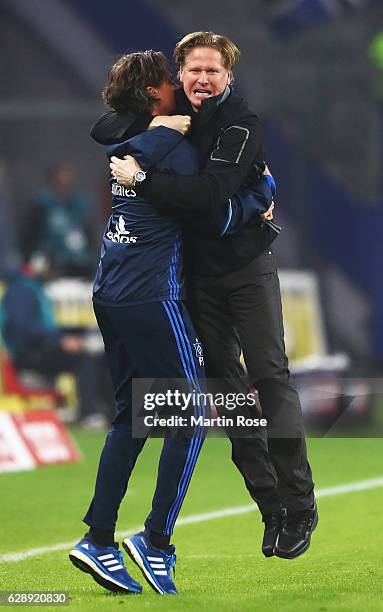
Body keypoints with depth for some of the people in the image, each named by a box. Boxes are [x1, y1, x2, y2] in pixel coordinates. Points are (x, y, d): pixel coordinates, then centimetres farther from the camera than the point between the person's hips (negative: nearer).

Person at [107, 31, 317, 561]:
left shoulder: (240, 125, -16)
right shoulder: (172, 114, 4)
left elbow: (211, 191, -29)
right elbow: (103, 129, 6)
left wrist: (141, 179, -26)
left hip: (246, 265, -5)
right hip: (198, 272, 5)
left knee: (270, 375, -10)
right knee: (225, 381, 3)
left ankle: (300, 503, -8)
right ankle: (272, 509, 5)